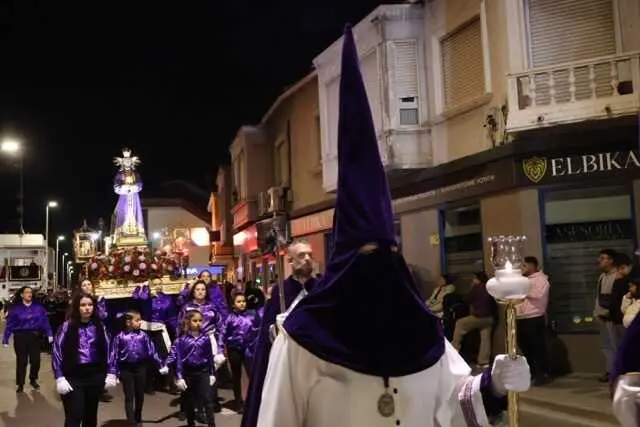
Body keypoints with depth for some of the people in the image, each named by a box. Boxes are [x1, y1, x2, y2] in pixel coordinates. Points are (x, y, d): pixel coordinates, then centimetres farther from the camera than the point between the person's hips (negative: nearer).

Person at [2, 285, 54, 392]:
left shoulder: (38, 307, 0)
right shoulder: (15, 308, -3)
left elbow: (45, 321, -1)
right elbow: (10, 325, -3)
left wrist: (49, 334, -7)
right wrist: (5, 339, -7)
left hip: (35, 336, 1)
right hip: (20, 337, -1)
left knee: (35, 360, 3)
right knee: (22, 361, 4)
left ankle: (33, 380, 27)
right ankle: (20, 384, 19)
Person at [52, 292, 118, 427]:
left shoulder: (99, 326, 3)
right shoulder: (67, 326, -7)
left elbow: (108, 349, 8)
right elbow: (56, 352, -6)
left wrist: (111, 373, 4)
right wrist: (60, 378, -11)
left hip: (95, 376, 4)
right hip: (73, 377, -3)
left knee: (91, 415, 16)